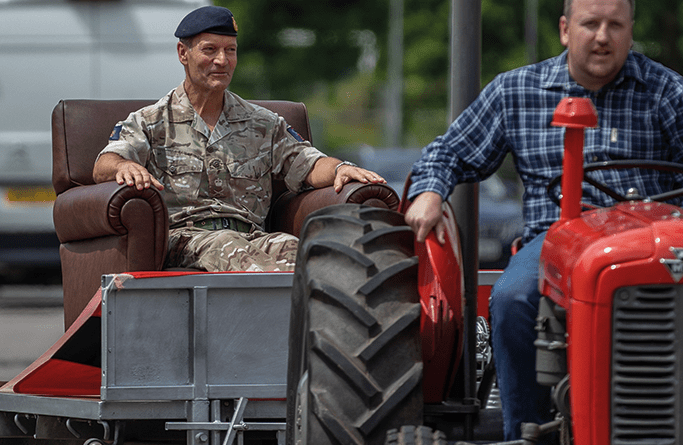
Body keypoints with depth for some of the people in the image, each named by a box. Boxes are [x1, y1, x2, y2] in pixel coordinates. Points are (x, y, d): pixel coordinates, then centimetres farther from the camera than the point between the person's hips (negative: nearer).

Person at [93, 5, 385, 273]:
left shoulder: (264, 125, 26)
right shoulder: (150, 123, 15)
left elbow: (307, 164, 15)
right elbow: (103, 167, 0)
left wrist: (339, 168, -10)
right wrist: (124, 167, -27)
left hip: (250, 233, 3)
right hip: (183, 236, -3)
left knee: (289, 247, -33)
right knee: (227, 247, -39)